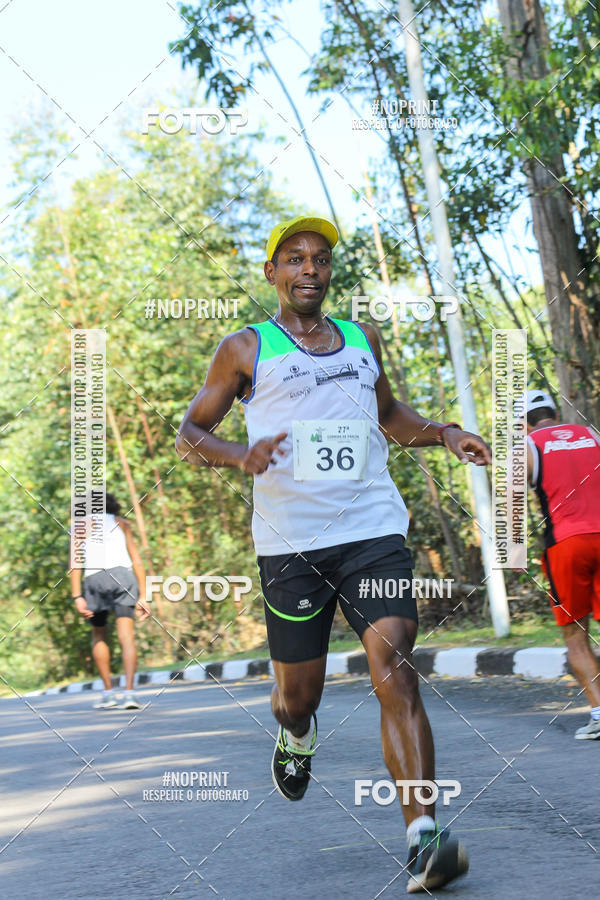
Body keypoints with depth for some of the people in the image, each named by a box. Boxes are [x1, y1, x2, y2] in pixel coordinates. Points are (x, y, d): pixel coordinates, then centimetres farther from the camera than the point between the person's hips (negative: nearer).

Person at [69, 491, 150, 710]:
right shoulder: (121, 523, 27)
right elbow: (137, 561, 17)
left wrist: (77, 597, -1)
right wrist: (142, 597, 13)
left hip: (94, 578, 0)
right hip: (122, 574, 0)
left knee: (98, 636, 19)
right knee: (126, 636, -7)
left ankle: (108, 692, 17)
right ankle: (129, 692, -23)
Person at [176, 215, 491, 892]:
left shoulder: (362, 340, 18)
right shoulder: (246, 348, 7)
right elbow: (188, 436, 7)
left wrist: (445, 435, 13)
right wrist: (242, 456, -15)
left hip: (373, 530, 2)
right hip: (290, 542, -1)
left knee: (395, 672, -16)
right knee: (298, 692, 6)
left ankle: (423, 842, -23)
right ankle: (296, 737, 45)